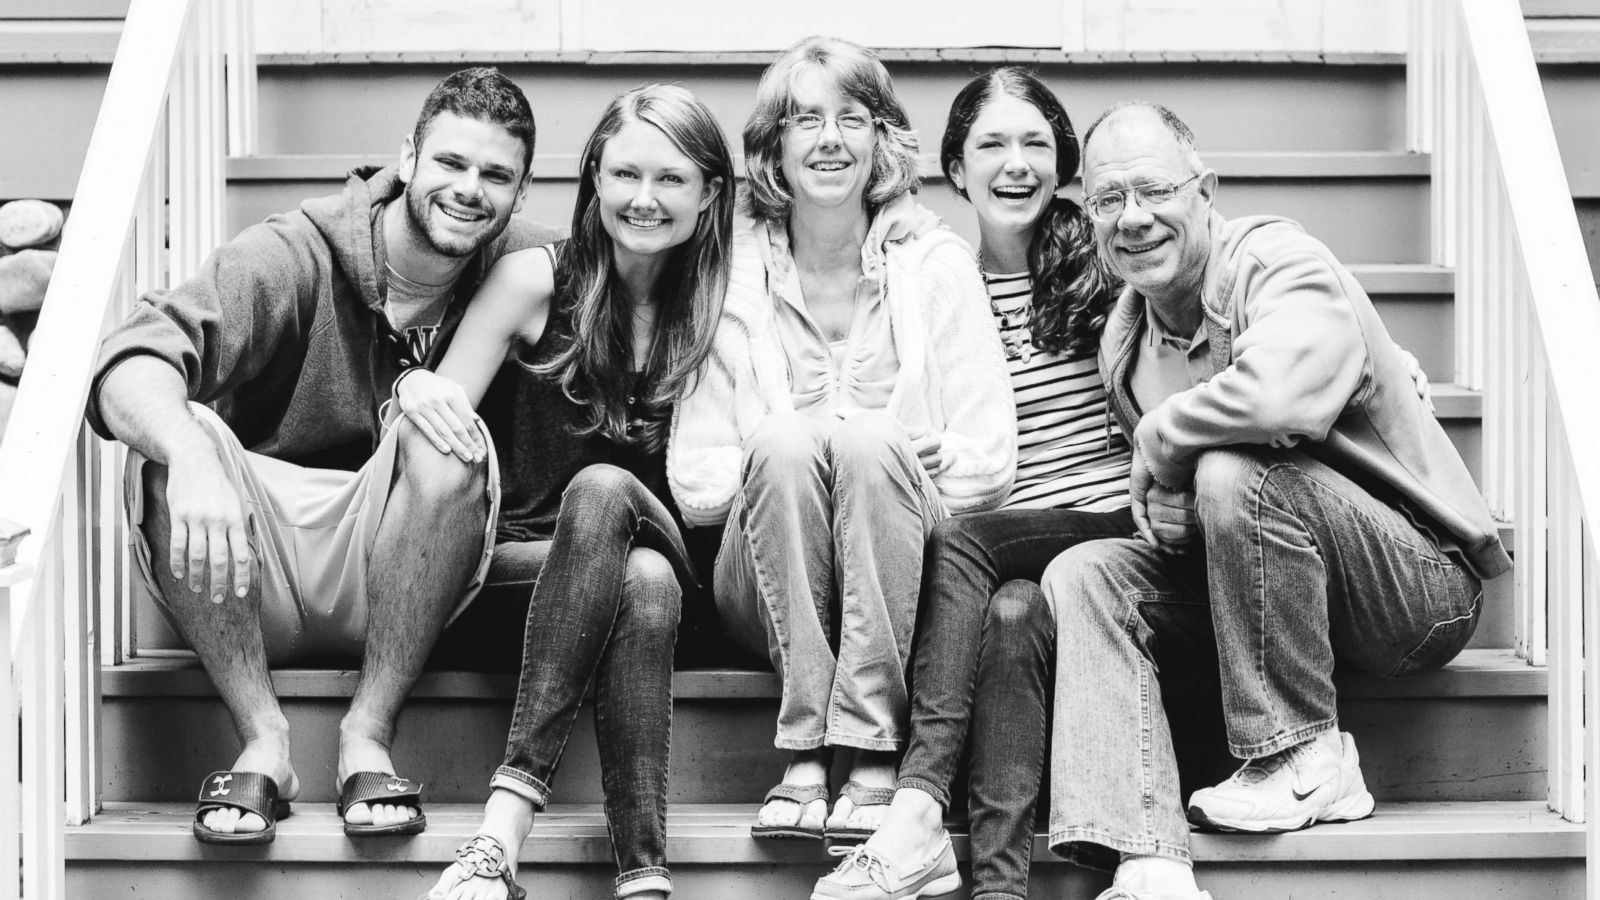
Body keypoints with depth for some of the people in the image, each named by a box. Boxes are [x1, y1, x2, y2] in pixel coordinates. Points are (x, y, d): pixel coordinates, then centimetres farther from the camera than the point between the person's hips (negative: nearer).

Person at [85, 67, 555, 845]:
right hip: (247, 586, -1)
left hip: (391, 583, 1)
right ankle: (263, 738, -20)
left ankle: (369, 730, -19)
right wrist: (190, 454, -45)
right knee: (175, 443, -28)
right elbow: (132, 363, -24)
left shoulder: (520, 267, 1)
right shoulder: (291, 257, -11)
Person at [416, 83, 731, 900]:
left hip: (653, 551, 1)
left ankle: (507, 821, -41)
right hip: (517, 555, -1)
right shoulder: (536, 282, 0)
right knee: (629, 549, -34)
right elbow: (442, 434, -4)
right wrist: (417, 390, -26)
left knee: (603, 490, -34)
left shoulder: (717, 309, 5)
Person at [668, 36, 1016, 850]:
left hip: (902, 577, 0)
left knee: (871, 442, -30)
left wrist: (885, 473, -15)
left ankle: (873, 759, -32)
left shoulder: (936, 263, 5)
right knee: (783, 442, -29)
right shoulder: (731, 273, 6)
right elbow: (696, 477, 0)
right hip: (767, 587, 0)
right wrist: (773, 466, -16)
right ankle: (804, 751, -31)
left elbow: (987, 461, -2)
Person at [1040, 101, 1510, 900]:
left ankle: (1305, 763, -16)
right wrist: (1159, 505, -8)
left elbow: (1279, 395, -40)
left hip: (1422, 585, -7)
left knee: (1234, 471, -32)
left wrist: (1161, 443, -21)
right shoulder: (1123, 339, 8)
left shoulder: (1282, 264, -17)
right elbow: (1160, 484, 18)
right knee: (1085, 575, -12)